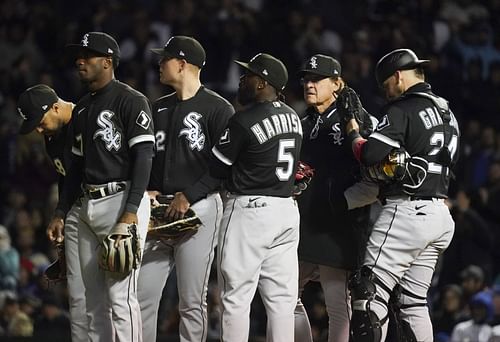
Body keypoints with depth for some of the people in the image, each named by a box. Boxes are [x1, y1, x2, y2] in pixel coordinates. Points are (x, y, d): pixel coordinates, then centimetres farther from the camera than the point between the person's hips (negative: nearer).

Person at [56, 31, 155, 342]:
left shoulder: (130, 101, -7)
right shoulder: (82, 108, 19)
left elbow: (143, 159, -14)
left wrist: (130, 214, -21)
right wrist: (61, 213, 19)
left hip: (122, 202, -9)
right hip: (89, 207, 9)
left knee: (120, 296, -12)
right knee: (95, 299, 9)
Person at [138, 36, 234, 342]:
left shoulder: (218, 109, -3)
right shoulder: (159, 109, 19)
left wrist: (188, 195, -15)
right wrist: (147, 190, 4)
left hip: (199, 208, -7)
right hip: (160, 210, 7)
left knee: (192, 302, -4)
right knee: (142, 296, 2)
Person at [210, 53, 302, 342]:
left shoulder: (244, 120, -13)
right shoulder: (293, 118, 10)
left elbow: (217, 168, -6)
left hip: (249, 210, -7)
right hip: (287, 211, 7)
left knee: (236, 296, -2)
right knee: (282, 298, 6)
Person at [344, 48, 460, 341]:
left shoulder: (403, 109, -8)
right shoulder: (447, 113, 19)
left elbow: (371, 155, -18)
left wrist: (354, 134, 3)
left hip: (408, 210, -9)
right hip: (440, 215, 9)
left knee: (370, 292, -9)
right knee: (412, 301, 12)